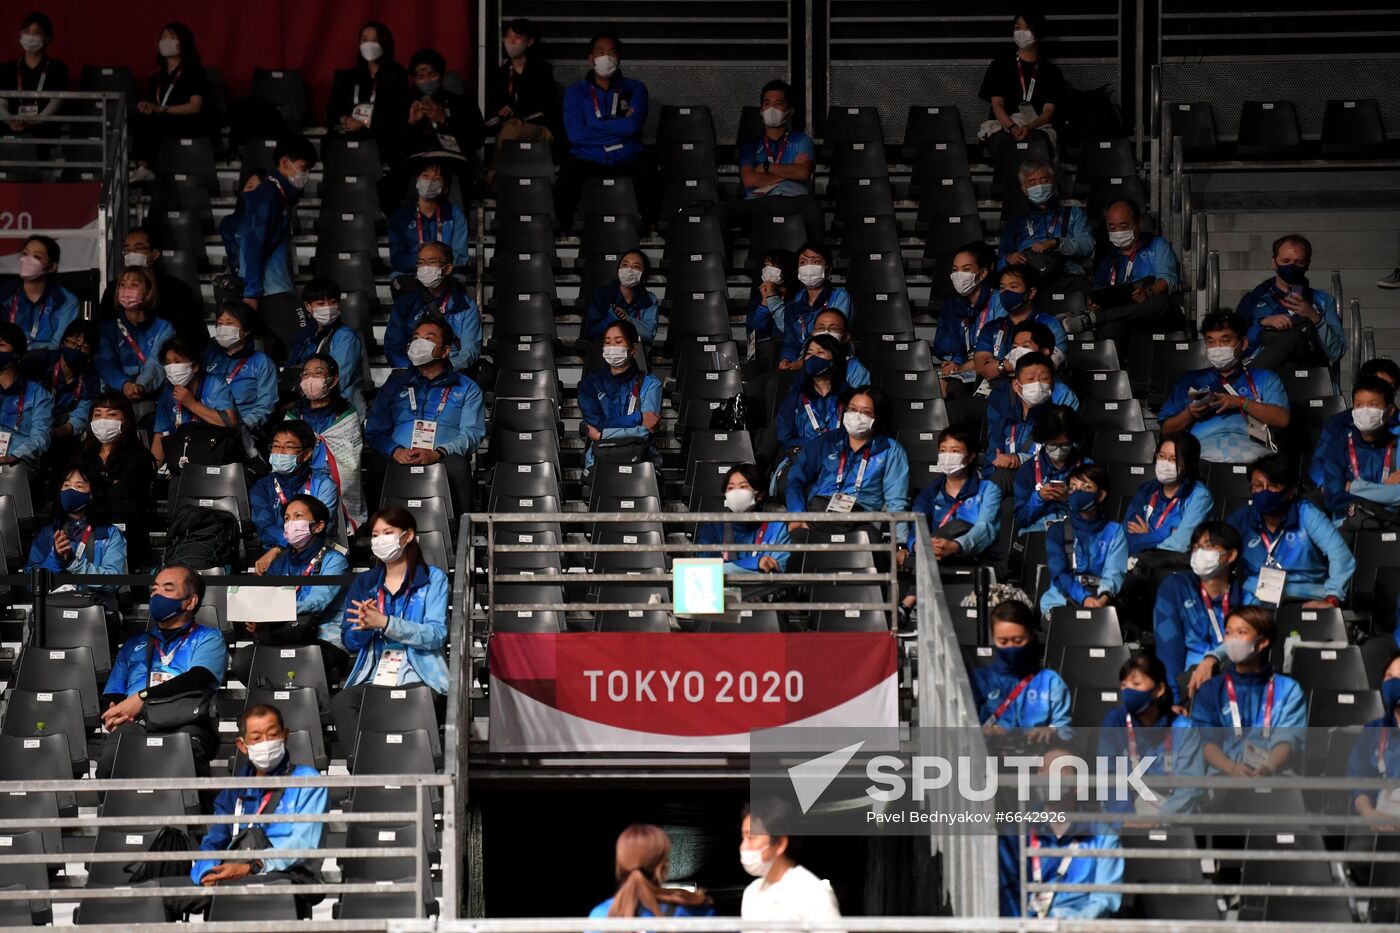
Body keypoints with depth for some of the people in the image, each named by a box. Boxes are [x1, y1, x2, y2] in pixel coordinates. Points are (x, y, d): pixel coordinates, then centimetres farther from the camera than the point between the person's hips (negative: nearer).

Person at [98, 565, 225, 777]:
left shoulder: (208, 638, 23)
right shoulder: (134, 645, 36)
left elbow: (197, 680, 2)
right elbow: (110, 697, 27)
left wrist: (142, 698, -9)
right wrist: (114, 714, 0)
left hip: (184, 724, -3)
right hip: (133, 724, 3)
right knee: (109, 759, -36)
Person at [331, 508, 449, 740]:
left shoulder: (433, 579, 7)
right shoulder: (364, 583, 19)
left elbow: (436, 635, -8)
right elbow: (349, 643, 15)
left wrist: (384, 623, -19)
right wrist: (364, 627, -9)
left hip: (420, 679, -3)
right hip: (373, 679, 3)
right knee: (341, 702, -30)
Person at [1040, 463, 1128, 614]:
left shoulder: (1115, 532, 10)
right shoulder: (1057, 531, 10)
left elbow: (1114, 572, -5)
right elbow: (1059, 574, -4)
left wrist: (1105, 596, -28)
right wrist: (1084, 598, -23)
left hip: (1102, 602, 0)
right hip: (1062, 600, 0)